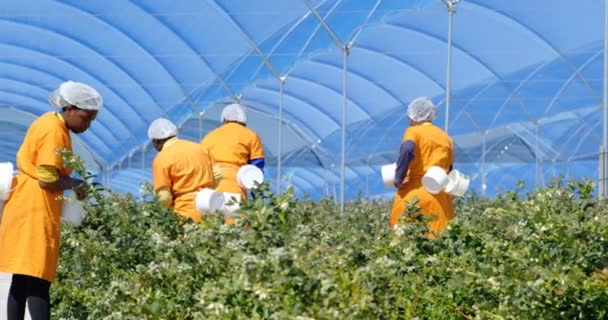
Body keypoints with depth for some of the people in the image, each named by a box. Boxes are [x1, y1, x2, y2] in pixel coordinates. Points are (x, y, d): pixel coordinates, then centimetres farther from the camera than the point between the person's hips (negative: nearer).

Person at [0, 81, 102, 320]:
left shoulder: (48, 123, 15)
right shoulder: (54, 131, -15)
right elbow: (47, 180, -20)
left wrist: (70, 185, 8)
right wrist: (74, 184, -5)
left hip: (26, 208, 10)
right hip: (35, 211, -10)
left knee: (23, 280, 9)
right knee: (38, 282, -13)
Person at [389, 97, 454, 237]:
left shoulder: (414, 131, 0)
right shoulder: (445, 137, 18)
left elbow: (407, 150, -20)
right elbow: (449, 169, 18)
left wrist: (398, 179, -13)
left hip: (415, 194, -5)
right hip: (440, 198, 5)